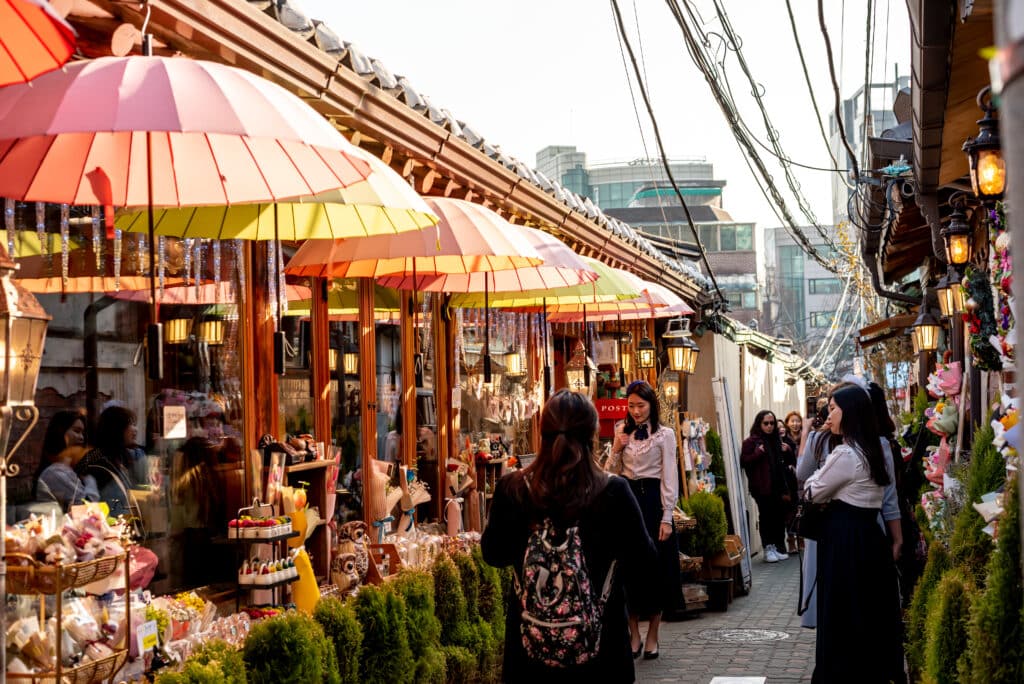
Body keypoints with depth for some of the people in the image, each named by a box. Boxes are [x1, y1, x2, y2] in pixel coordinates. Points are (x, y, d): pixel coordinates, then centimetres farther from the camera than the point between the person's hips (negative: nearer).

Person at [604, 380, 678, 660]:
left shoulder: (664, 434, -2)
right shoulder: (622, 432, 9)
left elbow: (669, 478, -5)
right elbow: (611, 473, 10)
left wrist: (666, 518, -11)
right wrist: (616, 449, -7)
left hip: (653, 501, -3)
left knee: (656, 568, 2)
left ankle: (652, 637, 12)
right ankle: (634, 635, 15)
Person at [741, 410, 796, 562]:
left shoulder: (777, 440, 16)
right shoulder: (751, 441, -2)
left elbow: (790, 462, 23)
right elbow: (744, 462, -13)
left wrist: (788, 451, 3)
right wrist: (758, 453, -22)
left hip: (779, 486, 5)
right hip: (762, 487, -5)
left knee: (780, 517, 6)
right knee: (766, 517, -2)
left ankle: (779, 547, 16)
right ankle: (768, 548, 5)